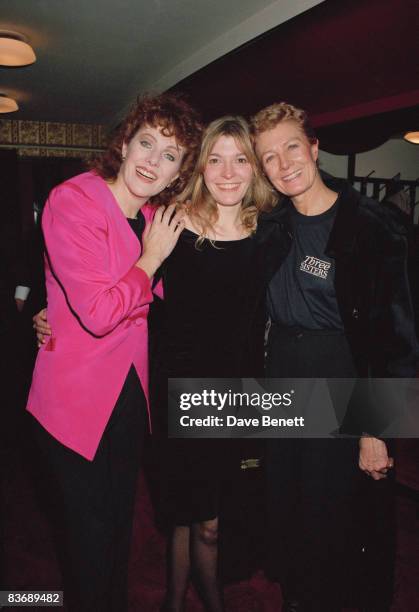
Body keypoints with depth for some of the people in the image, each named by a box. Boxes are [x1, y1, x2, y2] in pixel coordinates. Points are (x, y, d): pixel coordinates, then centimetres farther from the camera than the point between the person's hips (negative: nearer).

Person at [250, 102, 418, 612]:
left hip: (340, 380, -5)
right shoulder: (272, 225, 2)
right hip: (280, 381, 6)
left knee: (325, 513, 7)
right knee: (282, 504, 18)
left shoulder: (370, 226, -14)